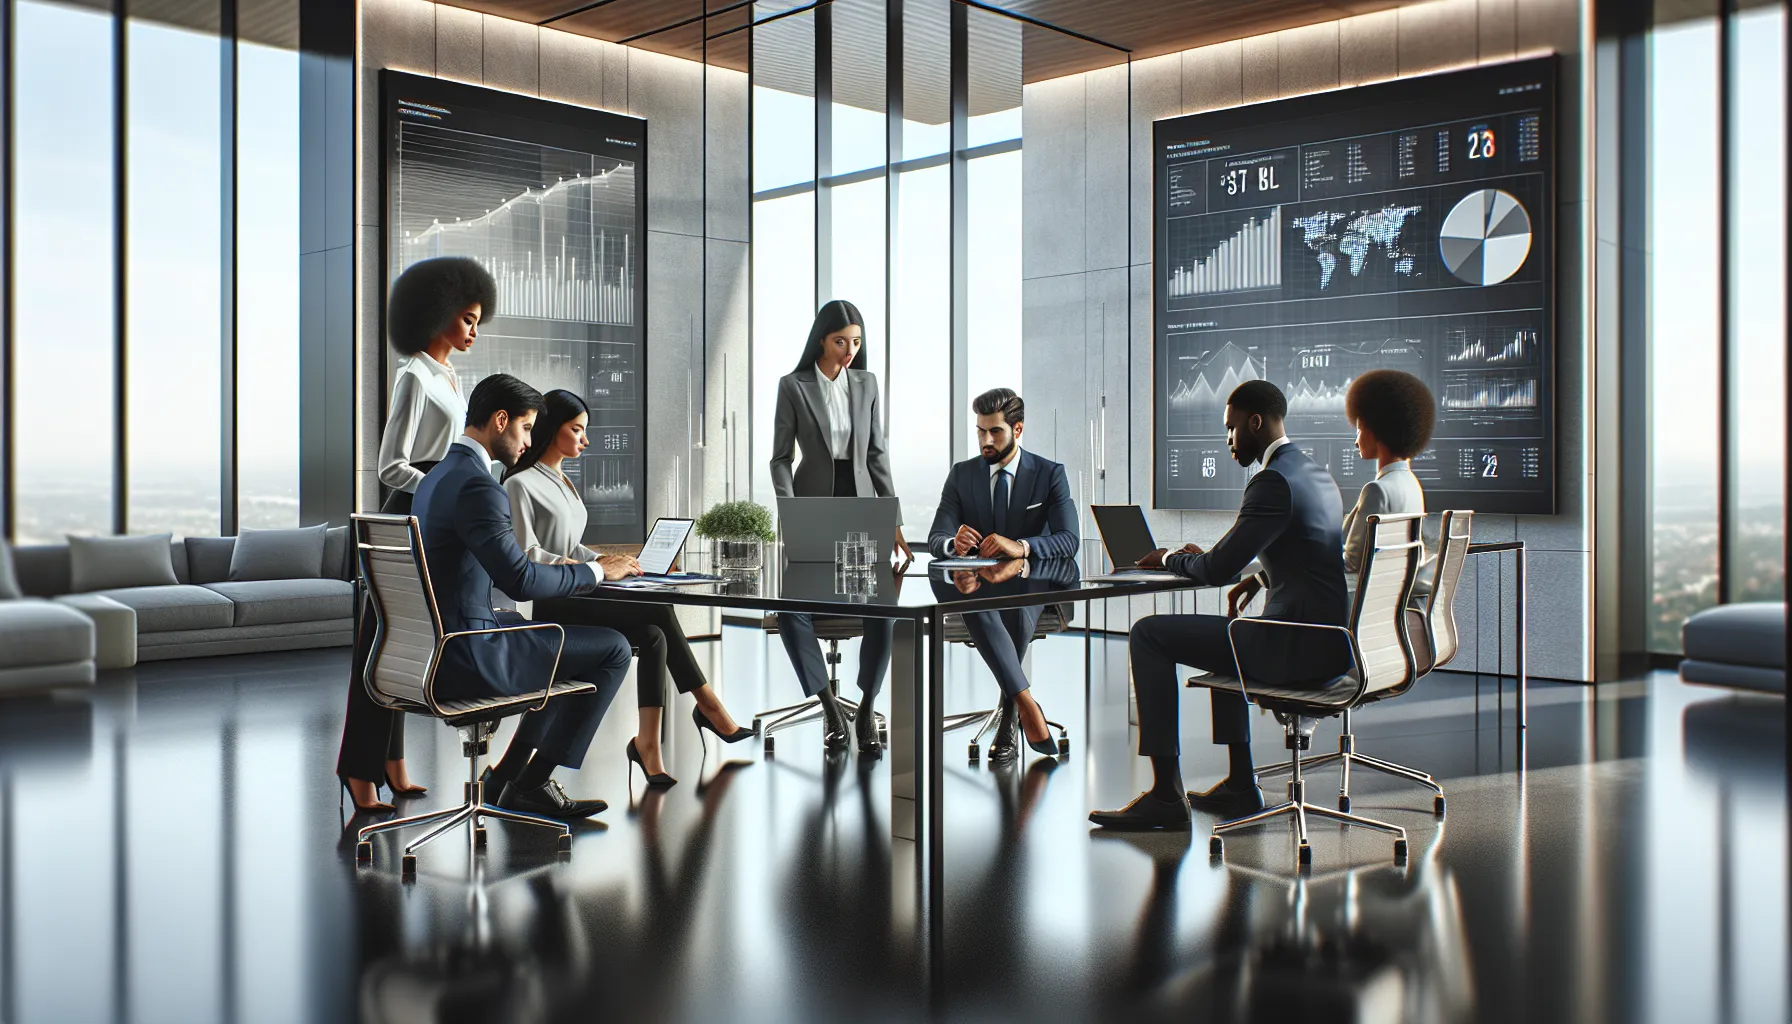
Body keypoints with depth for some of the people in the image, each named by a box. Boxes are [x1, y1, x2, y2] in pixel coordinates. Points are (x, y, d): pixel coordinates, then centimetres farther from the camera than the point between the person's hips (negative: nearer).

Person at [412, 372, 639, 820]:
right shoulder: (477, 487, -20)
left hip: (435, 647, 10)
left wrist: (550, 567, 15)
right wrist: (594, 572, -13)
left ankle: (509, 774, 25)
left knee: (573, 644, 27)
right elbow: (520, 581, -26)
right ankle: (532, 783, 6)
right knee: (612, 649, -2)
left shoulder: (437, 476, 14)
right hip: (466, 658, -10)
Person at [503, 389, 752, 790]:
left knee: (653, 636, -16)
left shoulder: (562, 482, 23)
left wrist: (603, 560, 6)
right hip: (547, 609, -9)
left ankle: (648, 745, -19)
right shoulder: (520, 484, -6)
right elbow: (526, 557, -14)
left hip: (576, 597, 9)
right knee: (660, 611, -22)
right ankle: (708, 707, -14)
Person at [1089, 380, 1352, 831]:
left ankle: (1166, 794, -4)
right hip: (1333, 639, 10)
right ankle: (1240, 785, 34)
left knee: (1148, 633, -7)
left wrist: (1170, 560, 5)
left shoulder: (1274, 482, -16)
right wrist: (1203, 556, 19)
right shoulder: (1315, 473, 16)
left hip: (1299, 648, -10)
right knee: (1225, 630, 36)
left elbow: (1218, 570, -17)